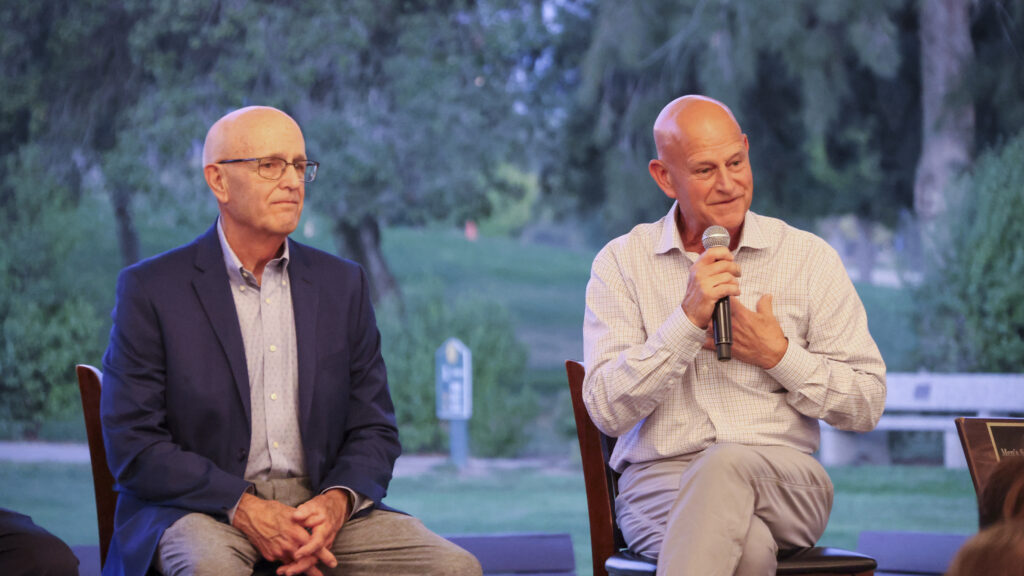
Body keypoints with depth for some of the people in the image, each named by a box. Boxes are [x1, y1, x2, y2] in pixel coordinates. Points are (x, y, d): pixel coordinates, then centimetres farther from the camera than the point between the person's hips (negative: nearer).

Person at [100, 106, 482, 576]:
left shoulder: (342, 284, 13)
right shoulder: (150, 290, 0)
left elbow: (373, 429, 12)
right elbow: (132, 444, -6)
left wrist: (337, 501, -10)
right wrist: (243, 508, -18)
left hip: (320, 507, 4)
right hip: (199, 510, -4)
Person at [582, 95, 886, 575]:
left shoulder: (808, 258, 10)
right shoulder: (621, 263, 8)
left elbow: (867, 404, 9)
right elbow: (607, 410, -3)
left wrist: (777, 355, -5)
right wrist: (688, 319, -12)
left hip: (785, 483, 1)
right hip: (659, 480, -1)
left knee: (726, 464, -37)